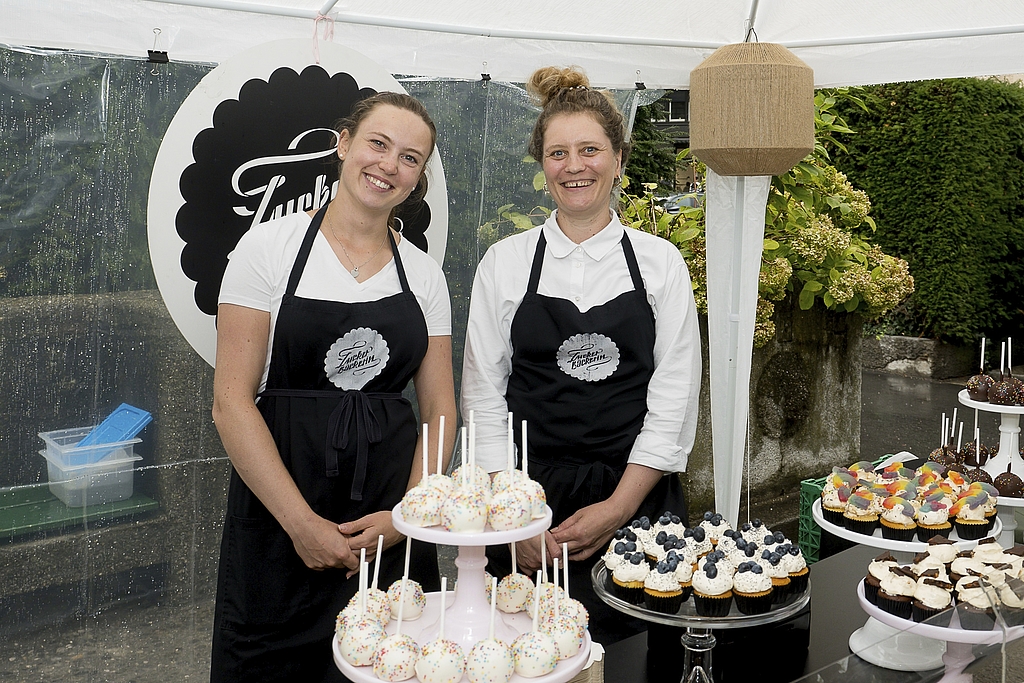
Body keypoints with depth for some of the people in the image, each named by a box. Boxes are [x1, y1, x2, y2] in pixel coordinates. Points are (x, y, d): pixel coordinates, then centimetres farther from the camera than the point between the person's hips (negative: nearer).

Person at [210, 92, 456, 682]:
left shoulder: (424, 274, 6)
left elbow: (439, 411, 7)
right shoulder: (270, 247, -4)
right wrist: (302, 522, -15)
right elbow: (232, 400, -9)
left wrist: (406, 513, -8)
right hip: (278, 515, -3)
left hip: (392, 528, 3)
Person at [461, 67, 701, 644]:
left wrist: (618, 507, -8)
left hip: (638, 497, 0)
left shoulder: (661, 261, 2)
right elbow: (484, 396, 1)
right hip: (528, 495, 0)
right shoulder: (506, 262, 2)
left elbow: (675, 399, -1)